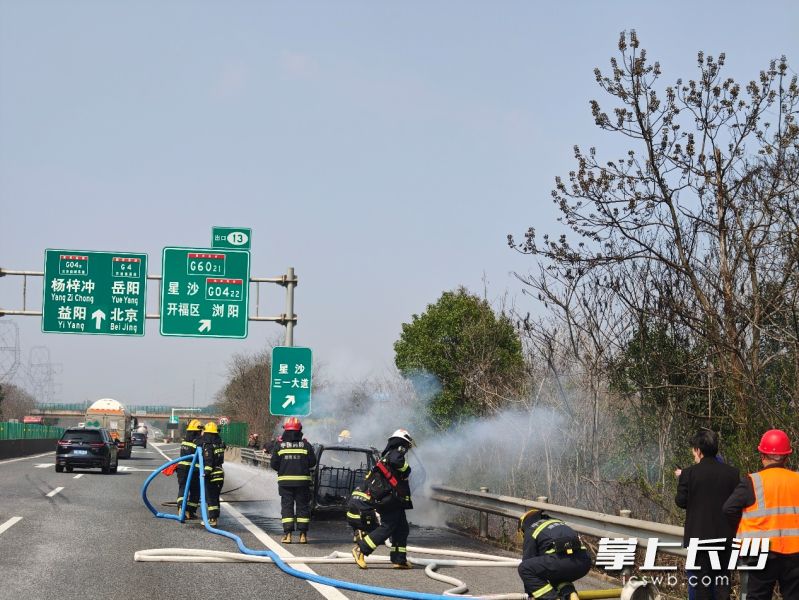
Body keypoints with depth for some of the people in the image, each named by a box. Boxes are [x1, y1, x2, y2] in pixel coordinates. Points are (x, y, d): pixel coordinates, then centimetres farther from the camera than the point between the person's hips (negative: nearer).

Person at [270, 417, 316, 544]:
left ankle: (287, 534, -2)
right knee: (302, 506, 7)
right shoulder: (305, 444, -1)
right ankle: (303, 534, 5)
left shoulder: (279, 444, -1)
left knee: (287, 506, 4)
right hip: (302, 480, 0)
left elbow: (273, 463, -1)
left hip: (285, 480, 0)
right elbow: (312, 462, 0)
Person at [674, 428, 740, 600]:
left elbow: (681, 501, -4)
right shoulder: (732, 473, -4)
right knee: (723, 585, 10)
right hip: (725, 536, 3)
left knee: (701, 583, 6)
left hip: (699, 536, -2)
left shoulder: (689, 473, -12)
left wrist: (681, 479, 10)